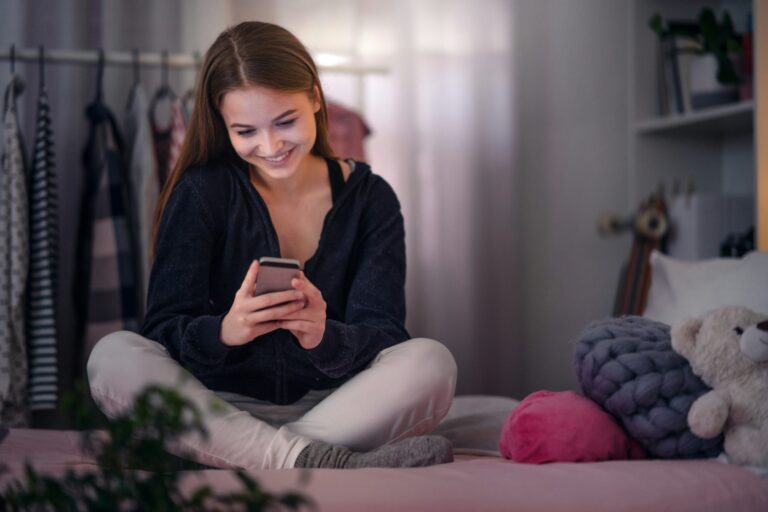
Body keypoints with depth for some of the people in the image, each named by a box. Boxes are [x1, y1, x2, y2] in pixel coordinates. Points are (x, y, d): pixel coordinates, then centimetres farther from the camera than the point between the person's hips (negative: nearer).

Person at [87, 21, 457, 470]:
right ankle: (305, 459, -37)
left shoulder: (370, 199, 3)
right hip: (220, 413, 0)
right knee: (113, 355, -27)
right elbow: (164, 329, -9)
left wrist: (324, 338, -32)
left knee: (431, 362, -27)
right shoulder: (201, 192, 0)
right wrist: (225, 332, -33)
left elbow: (383, 334, -8)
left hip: (333, 411, 1)